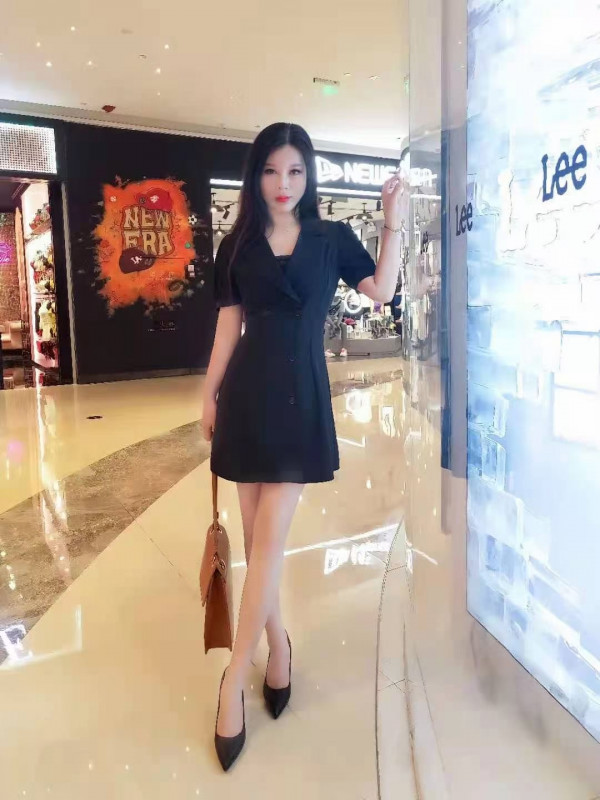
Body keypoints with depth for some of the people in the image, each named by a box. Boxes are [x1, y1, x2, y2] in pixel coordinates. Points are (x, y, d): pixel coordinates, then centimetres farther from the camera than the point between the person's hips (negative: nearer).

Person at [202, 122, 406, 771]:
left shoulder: (332, 238, 7)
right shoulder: (237, 245, 10)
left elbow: (382, 292, 1)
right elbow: (229, 323, 10)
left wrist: (393, 223, -3)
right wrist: (210, 394, 8)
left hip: (301, 396, -2)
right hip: (248, 394, 2)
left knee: (270, 537, -7)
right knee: (257, 535, 7)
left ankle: (233, 681, 5)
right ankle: (277, 642, 29)